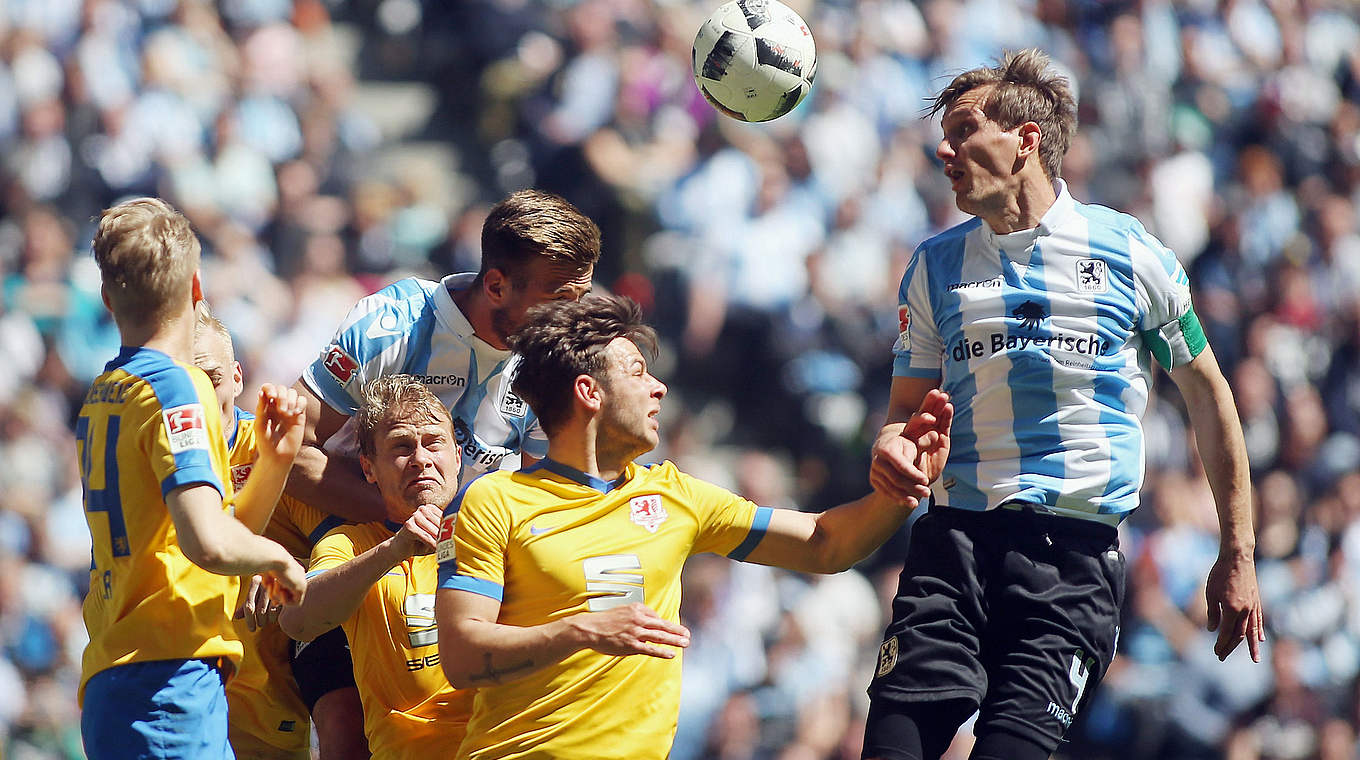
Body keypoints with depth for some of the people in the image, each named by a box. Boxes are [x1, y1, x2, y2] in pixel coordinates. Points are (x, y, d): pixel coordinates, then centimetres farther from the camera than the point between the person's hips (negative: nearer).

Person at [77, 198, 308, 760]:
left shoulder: (98, 399, 18)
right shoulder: (173, 387, -9)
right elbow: (207, 543, -22)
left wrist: (273, 463, 10)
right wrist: (279, 559, -3)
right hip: (170, 680, -9)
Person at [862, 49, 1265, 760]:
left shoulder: (1131, 253, 6)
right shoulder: (935, 265, 14)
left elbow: (1205, 391, 14)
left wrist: (1237, 555, 12)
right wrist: (892, 444, -7)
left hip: (1079, 547, -2)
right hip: (956, 535, 2)